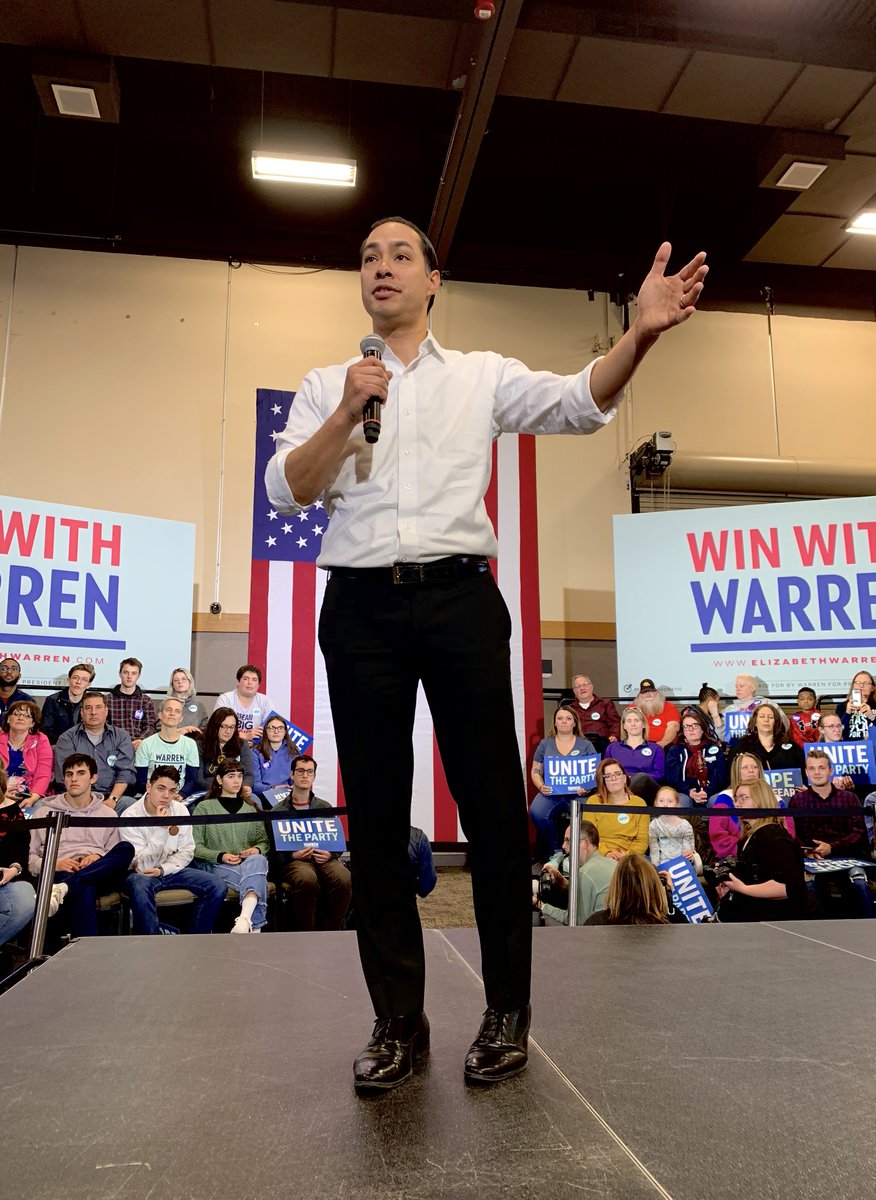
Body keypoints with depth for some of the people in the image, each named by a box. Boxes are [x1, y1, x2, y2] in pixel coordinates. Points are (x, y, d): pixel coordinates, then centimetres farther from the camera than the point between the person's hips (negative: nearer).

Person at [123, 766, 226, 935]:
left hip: (171, 869, 5)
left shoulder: (180, 810, -3)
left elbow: (186, 852, 1)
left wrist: (162, 870, -16)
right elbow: (142, 865, -21)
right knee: (140, 887, -40)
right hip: (142, 873, -4)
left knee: (217, 887, -13)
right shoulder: (131, 816, -17)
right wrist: (161, 829, -29)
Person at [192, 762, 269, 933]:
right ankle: (254, 926, -43)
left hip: (251, 862, 2)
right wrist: (221, 856, -13)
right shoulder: (204, 808, 14)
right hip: (218, 866, -2)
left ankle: (245, 919, -57)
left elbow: (264, 842, 20)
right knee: (256, 878, -37)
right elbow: (195, 847, 4)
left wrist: (257, 850, -6)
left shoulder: (250, 808, 25)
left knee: (257, 860, -39)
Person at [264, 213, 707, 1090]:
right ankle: (398, 1018, 19)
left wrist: (640, 335, -18)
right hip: (360, 605, 2)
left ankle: (507, 1011, 17)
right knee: (375, 810, 5)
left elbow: (579, 404, -1)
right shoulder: (326, 387, 17)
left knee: (491, 802, 0)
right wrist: (348, 411, -7)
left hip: (458, 596, -1)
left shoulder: (482, 376, 14)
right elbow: (284, 493, 6)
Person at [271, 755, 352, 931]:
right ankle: (304, 934, -23)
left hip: (324, 858, 3)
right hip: (293, 860, -2)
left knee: (344, 879, -32)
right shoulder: (279, 811, 13)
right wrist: (293, 855, -14)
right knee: (308, 879, -39)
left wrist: (330, 854, -5)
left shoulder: (325, 807, 21)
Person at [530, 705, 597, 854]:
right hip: (551, 793, 1)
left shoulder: (586, 745, 12)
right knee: (536, 813, -31)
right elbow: (535, 771, 14)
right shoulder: (545, 744, 15)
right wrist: (541, 786, -6)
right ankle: (555, 850, -7)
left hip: (578, 793, -1)